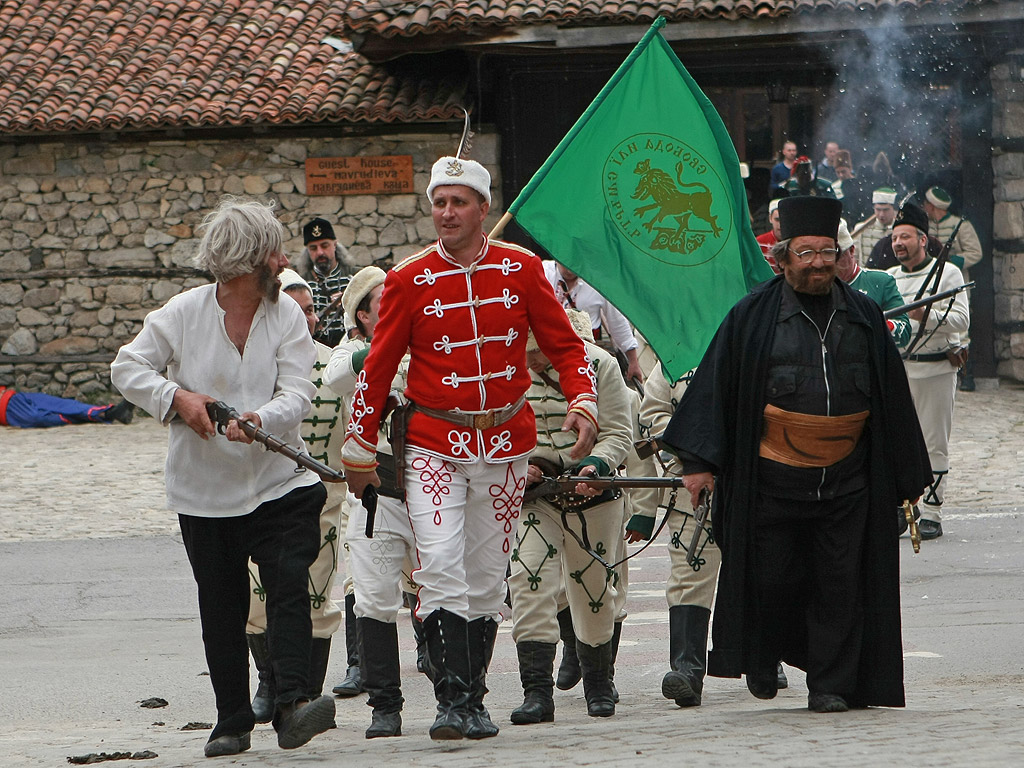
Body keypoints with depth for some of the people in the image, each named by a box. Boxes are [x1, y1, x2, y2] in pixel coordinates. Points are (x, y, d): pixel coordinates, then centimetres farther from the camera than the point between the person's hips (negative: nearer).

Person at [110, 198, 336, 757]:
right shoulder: (184, 313, -4)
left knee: (289, 585, -16)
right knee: (222, 606, 6)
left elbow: (298, 392, -10)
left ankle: (292, 706, -24)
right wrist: (178, 398, -15)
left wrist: (261, 419, -30)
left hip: (278, 481, 0)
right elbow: (127, 368, 0)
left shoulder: (287, 316, -1)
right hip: (205, 487, 0)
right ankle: (232, 722, 15)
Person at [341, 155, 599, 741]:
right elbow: (378, 368, 5)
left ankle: (474, 702, 17)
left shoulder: (522, 269, 1)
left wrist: (584, 403, -10)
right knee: (440, 564, -18)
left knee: (487, 577, 7)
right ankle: (452, 699, -17)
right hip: (435, 444, -2)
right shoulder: (409, 282, -3)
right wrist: (361, 451, 6)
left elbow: (565, 344, 7)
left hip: (506, 443, 2)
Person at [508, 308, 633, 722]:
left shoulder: (599, 365, -6)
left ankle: (599, 686, 31)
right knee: (528, 581, -17)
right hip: (531, 494, 0)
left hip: (591, 492, 0)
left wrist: (594, 466, -22)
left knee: (593, 587, 11)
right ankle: (537, 692, -18)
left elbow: (618, 432, -3)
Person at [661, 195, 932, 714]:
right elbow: (714, 384, 1)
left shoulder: (863, 317, 8)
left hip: (846, 477, 2)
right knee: (773, 577, 1)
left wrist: (908, 473, 14)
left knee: (839, 583, 1)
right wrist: (698, 460, -7)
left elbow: (892, 396, 14)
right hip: (773, 477, -2)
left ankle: (831, 684, 10)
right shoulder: (754, 316, 0)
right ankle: (763, 660, 27)